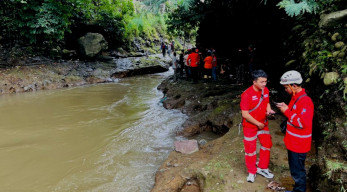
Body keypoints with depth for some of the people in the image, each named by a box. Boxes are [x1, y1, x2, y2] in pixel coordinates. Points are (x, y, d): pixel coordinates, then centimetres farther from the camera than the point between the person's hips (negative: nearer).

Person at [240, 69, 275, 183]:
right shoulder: (247, 94, -25)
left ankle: (262, 168, 35)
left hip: (263, 123, 6)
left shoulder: (265, 90, -6)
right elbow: (245, 114, -24)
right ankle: (252, 172, 27)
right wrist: (258, 124, -16)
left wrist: (269, 110, -11)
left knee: (267, 144, 14)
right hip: (250, 126, -6)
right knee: (250, 149, 7)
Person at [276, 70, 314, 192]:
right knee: (295, 168, 23)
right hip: (293, 142, 10)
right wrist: (286, 108, 3)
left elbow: (302, 123, -31)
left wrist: (287, 112, -23)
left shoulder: (305, 101, -25)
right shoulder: (296, 97, 7)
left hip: (298, 144, -10)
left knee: (297, 171, 5)